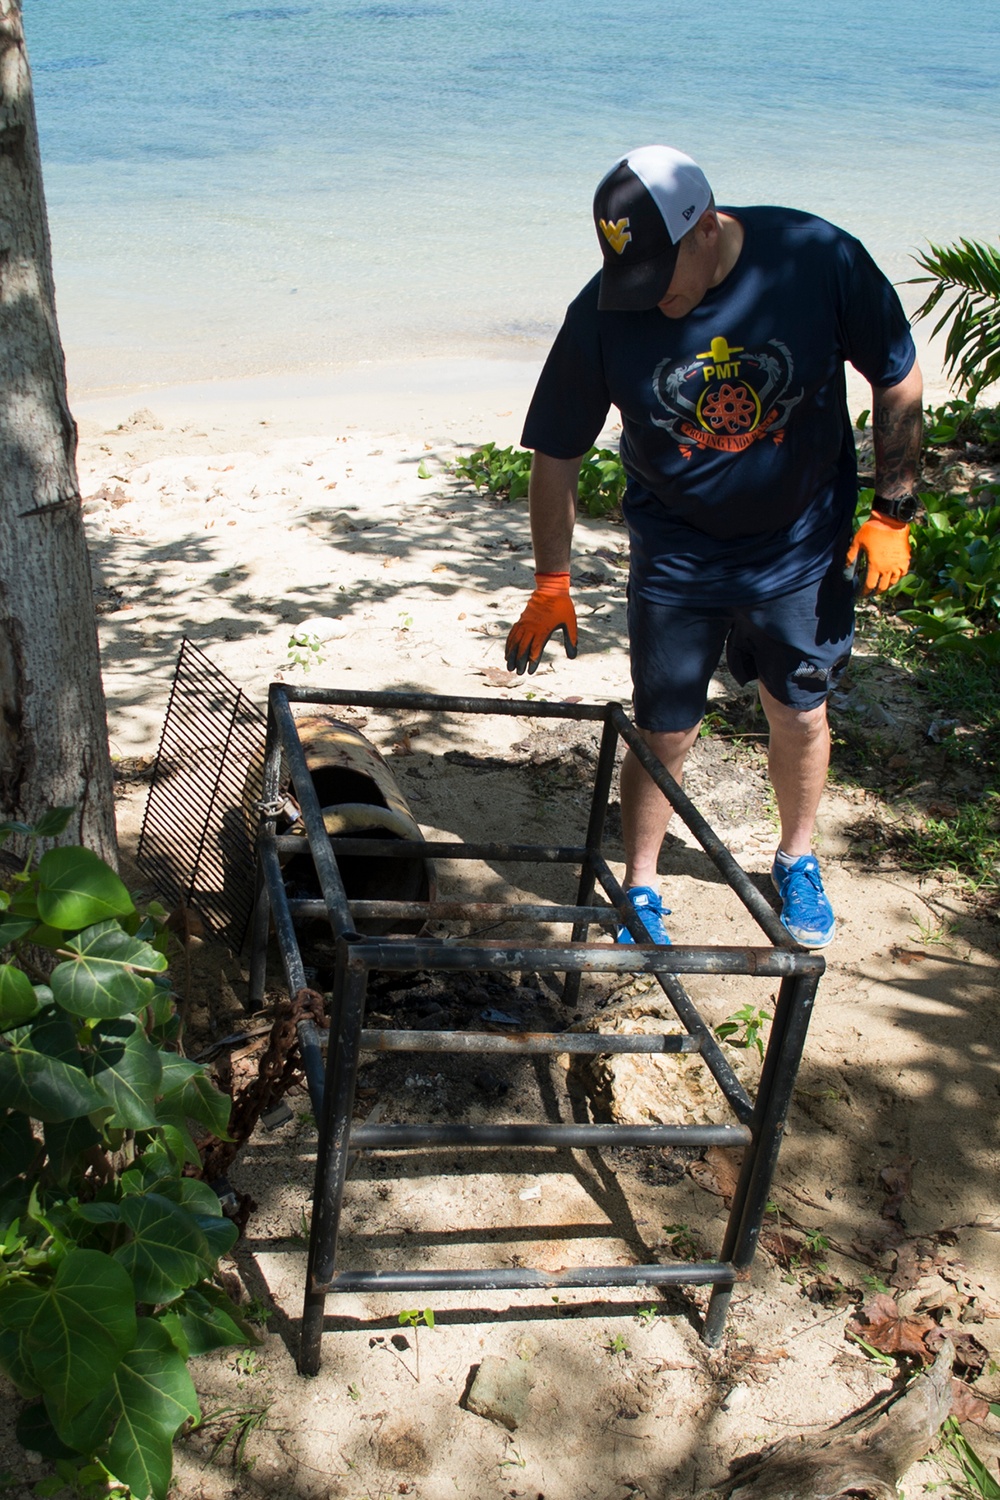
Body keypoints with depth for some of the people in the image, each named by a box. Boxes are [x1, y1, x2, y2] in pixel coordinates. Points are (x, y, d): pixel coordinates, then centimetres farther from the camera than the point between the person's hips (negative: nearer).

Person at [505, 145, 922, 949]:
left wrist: (893, 513, -8)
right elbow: (556, 454, -8)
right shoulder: (603, 313, -19)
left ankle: (797, 861, 40)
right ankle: (640, 891, 25)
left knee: (800, 714, 13)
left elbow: (899, 382, -6)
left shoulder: (822, 259, -20)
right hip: (676, 554, 0)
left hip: (804, 545, 1)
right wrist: (551, 586, -8)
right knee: (664, 733, 3)